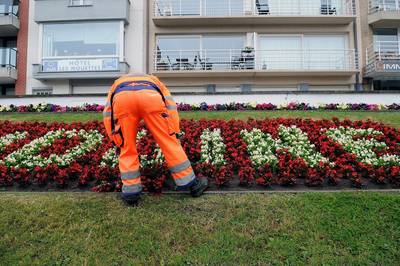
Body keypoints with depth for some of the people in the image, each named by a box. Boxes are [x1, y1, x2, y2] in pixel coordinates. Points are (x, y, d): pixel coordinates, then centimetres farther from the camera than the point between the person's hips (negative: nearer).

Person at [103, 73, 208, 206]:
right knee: (170, 143, 11)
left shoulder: (117, 84, 45)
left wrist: (116, 141, 33)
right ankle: (191, 183, 21)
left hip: (121, 98, 1)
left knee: (127, 148, 16)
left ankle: (130, 193, 21)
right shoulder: (155, 82, 45)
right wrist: (174, 136, 26)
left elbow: (107, 114, 29)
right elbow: (171, 107, 28)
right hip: (151, 96, 0)